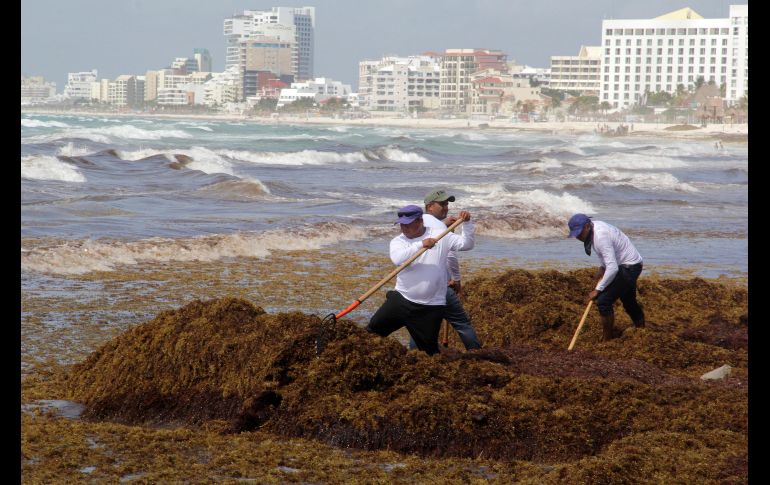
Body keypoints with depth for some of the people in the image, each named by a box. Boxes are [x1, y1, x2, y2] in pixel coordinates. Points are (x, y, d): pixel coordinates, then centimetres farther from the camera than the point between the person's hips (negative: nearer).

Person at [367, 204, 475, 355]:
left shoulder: (440, 236, 1)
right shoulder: (398, 241, 1)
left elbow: (466, 244, 4)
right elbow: (397, 259, -21)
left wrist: (467, 223, -11)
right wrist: (420, 245, -29)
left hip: (430, 308, -2)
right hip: (401, 300, 2)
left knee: (429, 350, 2)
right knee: (373, 330, 4)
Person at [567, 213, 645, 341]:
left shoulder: (601, 236, -30)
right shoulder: (594, 226, -1)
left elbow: (612, 268, -33)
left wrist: (598, 289, -27)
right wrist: (601, 267, 7)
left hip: (629, 267, -10)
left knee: (603, 301, -16)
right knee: (629, 302, 26)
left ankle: (607, 339, -5)